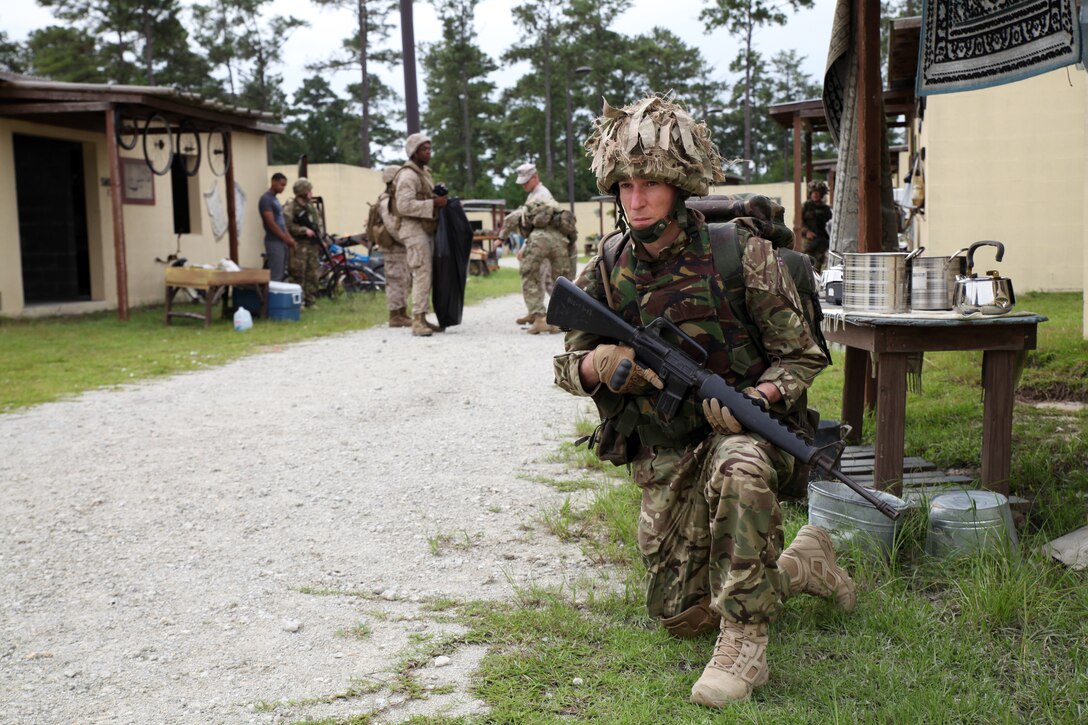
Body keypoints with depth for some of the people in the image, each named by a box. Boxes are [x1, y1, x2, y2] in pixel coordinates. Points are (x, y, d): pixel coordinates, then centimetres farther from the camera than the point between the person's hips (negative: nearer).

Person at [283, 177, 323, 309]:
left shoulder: (311, 207, 16)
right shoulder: (290, 208, -9)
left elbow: (318, 221, 25)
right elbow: (288, 226, -17)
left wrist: (319, 233, 7)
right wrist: (304, 230, -16)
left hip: (312, 244, 7)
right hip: (299, 245, -7)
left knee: (313, 274, 7)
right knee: (299, 275, -5)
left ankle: (311, 302, 14)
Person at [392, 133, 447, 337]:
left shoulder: (425, 173, 19)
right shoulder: (408, 175, -12)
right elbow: (404, 205, -23)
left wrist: (438, 202, 6)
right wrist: (433, 203, -23)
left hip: (426, 230, 9)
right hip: (413, 228, -9)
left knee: (426, 274, 8)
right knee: (422, 274, -15)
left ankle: (422, 319, 11)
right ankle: (417, 321, -16)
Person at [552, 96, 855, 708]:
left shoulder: (741, 256, -14)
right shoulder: (604, 274, -4)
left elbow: (802, 356, -7)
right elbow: (568, 366, 7)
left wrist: (757, 397, -27)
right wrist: (597, 364, -18)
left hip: (739, 428, -4)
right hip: (662, 457, 5)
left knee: (738, 471, -42)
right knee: (680, 615, 8)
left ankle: (745, 644, -25)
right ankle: (801, 564, 32)